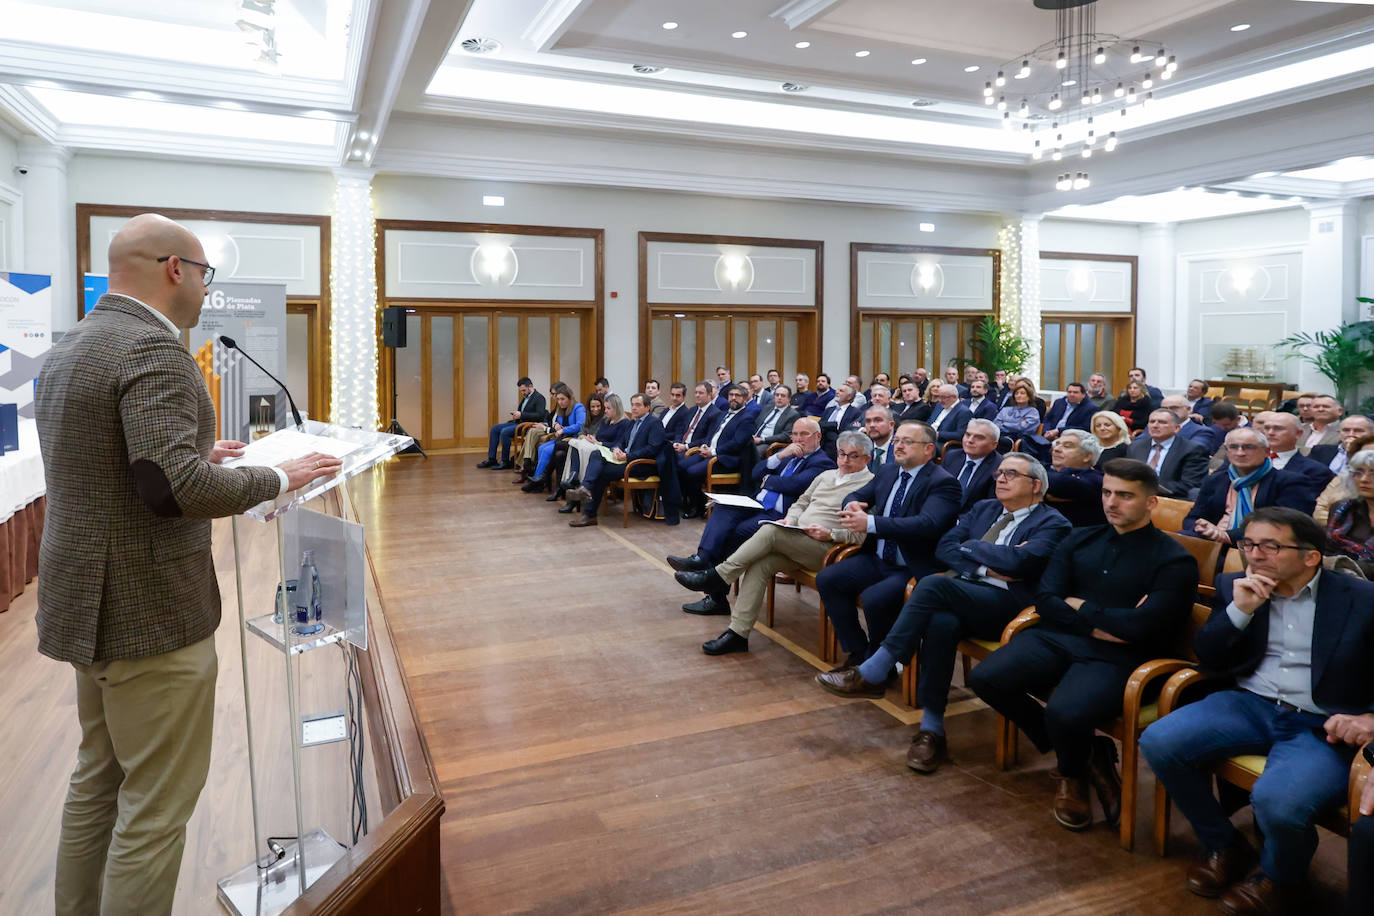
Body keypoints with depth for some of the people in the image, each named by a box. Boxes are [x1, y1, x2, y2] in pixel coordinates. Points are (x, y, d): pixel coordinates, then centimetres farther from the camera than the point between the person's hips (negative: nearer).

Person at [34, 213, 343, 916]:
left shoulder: (68, 348, 12)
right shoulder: (152, 350, -20)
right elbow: (174, 486, -29)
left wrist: (199, 455, 17)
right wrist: (279, 477, -17)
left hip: (92, 604, 10)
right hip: (150, 614, -10)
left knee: (98, 780, 23)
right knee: (156, 806, 3)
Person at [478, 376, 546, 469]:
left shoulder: (539, 398, -10)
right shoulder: (526, 397, 18)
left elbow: (540, 415, -22)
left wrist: (521, 415, -23)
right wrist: (516, 415, 1)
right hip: (519, 422, 10)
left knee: (504, 432, -27)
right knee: (495, 428, 2)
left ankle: (505, 462, -16)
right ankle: (491, 459, 1)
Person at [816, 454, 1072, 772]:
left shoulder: (1052, 524, 5)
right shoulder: (983, 509, 24)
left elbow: (1018, 561, -14)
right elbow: (944, 547, 12)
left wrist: (970, 547, 0)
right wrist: (987, 566, -4)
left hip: (1007, 605, -5)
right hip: (960, 595, 5)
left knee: (933, 584, -31)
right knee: (941, 622, -34)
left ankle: (871, 675, -24)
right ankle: (931, 728, -24)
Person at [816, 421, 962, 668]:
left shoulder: (942, 482, -12)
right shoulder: (888, 472, 13)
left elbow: (927, 524, -27)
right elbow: (856, 496, 23)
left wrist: (870, 523, -34)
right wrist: (852, 505, -6)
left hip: (914, 569, -8)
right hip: (878, 559, 8)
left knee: (874, 598, -30)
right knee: (826, 579, -8)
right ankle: (859, 653, 2)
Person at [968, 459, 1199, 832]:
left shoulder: (1173, 560, 0)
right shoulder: (1079, 540, 15)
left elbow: (1140, 625, -13)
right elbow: (1045, 600, 5)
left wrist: (1081, 607, -1)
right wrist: (1100, 624, -7)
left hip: (1117, 657, -5)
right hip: (1056, 638, 5)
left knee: (1064, 713, -33)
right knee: (985, 678, -19)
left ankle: (1073, 777, 8)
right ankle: (1082, 752, 5)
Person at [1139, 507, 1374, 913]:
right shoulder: (1234, 587, 8)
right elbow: (1206, 659, 5)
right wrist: (1239, 611, -10)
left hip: (1324, 726, -4)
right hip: (1249, 704, 4)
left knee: (1276, 800, -32)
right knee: (1158, 742, -19)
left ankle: (1279, 878, 7)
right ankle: (1224, 847, 8)